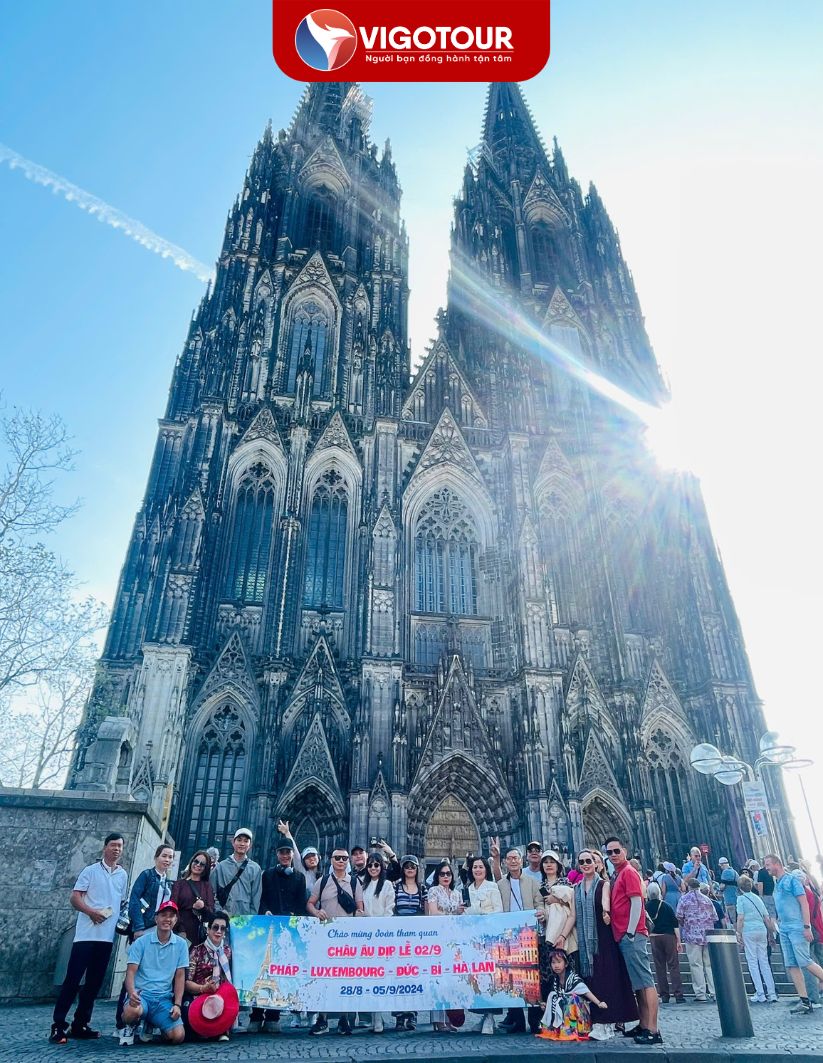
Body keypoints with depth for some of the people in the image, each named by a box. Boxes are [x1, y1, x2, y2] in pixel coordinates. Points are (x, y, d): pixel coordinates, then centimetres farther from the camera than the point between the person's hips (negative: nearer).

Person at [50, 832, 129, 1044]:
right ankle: (58, 1025, 3)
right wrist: (91, 912, -19)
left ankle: (80, 1025, 17)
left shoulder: (123, 875, 13)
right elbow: (74, 898, -5)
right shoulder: (91, 870, 0)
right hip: (87, 933, -5)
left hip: (107, 936, 5)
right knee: (73, 979, -5)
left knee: (94, 982, 8)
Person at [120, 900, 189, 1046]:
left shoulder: (180, 944, 4)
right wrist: (132, 993, -26)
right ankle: (130, 1027, 1)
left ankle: (153, 1025, 16)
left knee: (178, 1036, -19)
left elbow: (180, 976, 6)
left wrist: (177, 1004, -5)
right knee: (133, 1011, -39)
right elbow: (131, 971, -6)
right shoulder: (141, 942, -1)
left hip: (164, 998, 2)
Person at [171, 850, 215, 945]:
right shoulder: (180, 883, 9)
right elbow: (173, 907, 1)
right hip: (181, 929, -1)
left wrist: (203, 907, -15)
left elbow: (211, 911, 6)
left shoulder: (207, 886, 12)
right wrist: (180, 930, -10)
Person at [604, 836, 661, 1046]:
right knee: (638, 983, 12)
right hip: (623, 936, 9)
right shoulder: (617, 875, 17)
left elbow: (636, 902, -15)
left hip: (631, 936, -9)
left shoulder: (628, 872, -8)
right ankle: (644, 1026, 18)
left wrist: (630, 932, -16)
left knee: (645, 981, -8)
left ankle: (653, 1031, -7)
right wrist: (625, 934, 16)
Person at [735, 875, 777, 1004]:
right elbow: (767, 918, 14)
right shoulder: (757, 898, 13)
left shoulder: (741, 898, -3)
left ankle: (760, 994, 0)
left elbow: (740, 918, -10)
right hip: (762, 930, 6)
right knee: (764, 962, 10)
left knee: (753, 962, 1)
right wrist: (771, 931, 23)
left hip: (748, 931, -6)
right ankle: (771, 994, 8)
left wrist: (739, 933, -5)